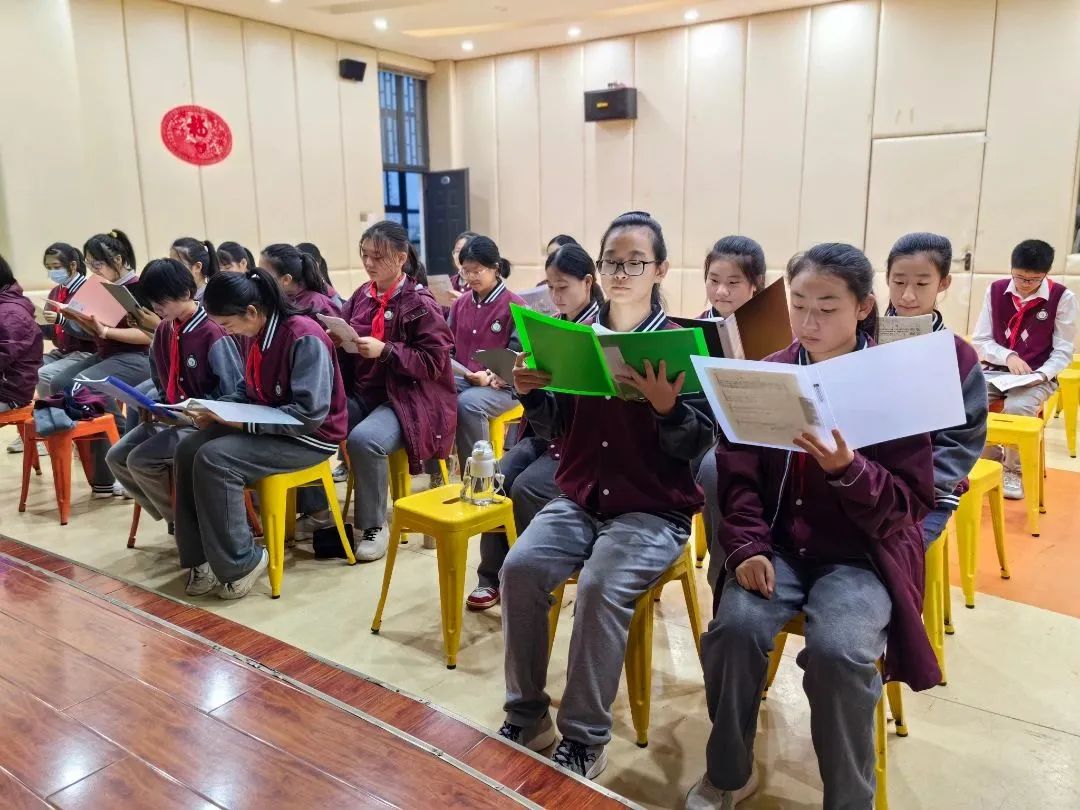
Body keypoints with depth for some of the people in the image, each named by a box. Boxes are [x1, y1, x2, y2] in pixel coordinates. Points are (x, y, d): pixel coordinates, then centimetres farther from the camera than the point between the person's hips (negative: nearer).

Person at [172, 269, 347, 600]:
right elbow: (248, 391, 17)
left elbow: (310, 413, -27)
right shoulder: (260, 335, 4)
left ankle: (240, 562, -10)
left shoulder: (304, 337, -23)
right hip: (268, 427, 9)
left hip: (309, 437, -9)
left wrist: (244, 422, -25)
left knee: (213, 459, -24)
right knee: (188, 448, -5)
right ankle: (202, 557, 1)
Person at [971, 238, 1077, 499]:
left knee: (1017, 407, -34)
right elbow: (980, 341, 2)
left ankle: (1013, 471, -6)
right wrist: (1008, 356, -15)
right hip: (996, 371, 3)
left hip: (1038, 376, -3)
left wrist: (1041, 375, -19)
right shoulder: (995, 290, 1)